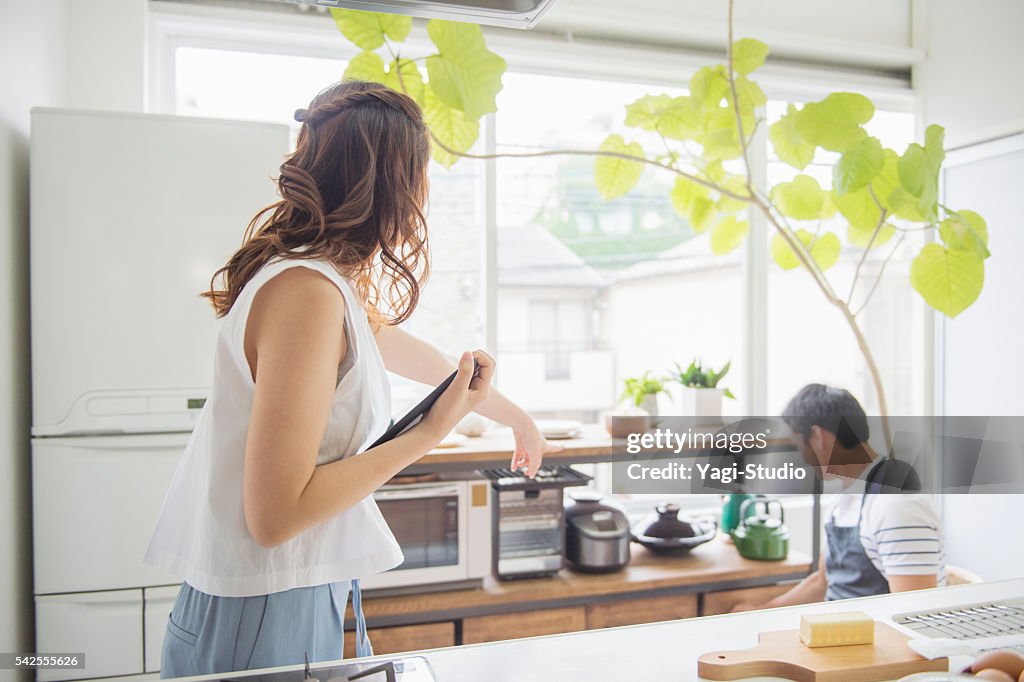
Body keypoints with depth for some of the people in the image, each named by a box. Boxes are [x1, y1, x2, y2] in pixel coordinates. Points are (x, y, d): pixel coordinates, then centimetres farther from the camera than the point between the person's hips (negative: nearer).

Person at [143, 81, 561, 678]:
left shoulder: (325, 280, 5)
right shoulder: (309, 292, -24)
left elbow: (403, 349, 22)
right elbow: (275, 515, -25)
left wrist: (515, 414, 34)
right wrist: (431, 432, -18)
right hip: (267, 620, -9)